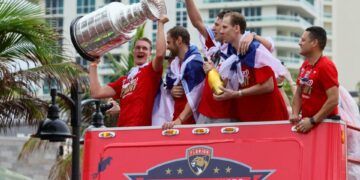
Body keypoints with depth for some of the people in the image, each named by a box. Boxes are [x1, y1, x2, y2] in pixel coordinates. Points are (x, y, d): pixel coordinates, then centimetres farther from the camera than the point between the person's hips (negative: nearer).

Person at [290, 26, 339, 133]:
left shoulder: (325, 66, -15)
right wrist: (295, 114, 1)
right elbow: (298, 93, 18)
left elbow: (333, 100, -21)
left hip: (324, 123, -8)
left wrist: (312, 121, -21)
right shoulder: (304, 65, 10)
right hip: (306, 121, 8)